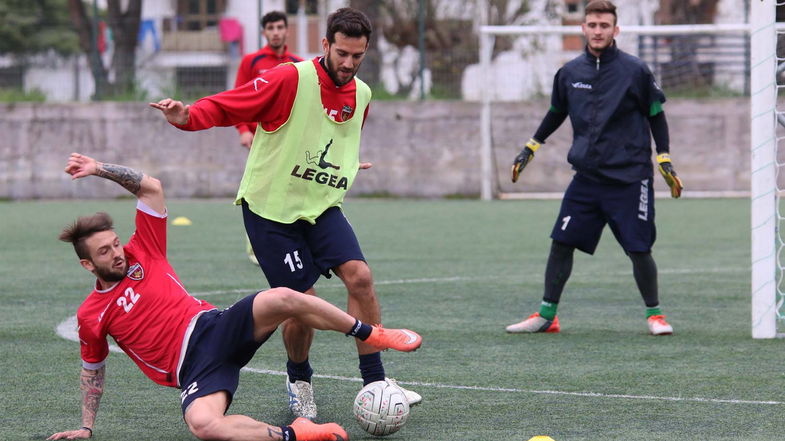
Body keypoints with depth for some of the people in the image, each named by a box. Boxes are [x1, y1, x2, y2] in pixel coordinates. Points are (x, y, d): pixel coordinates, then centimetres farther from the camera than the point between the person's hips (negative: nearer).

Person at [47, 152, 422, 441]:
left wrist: (98, 169, 3)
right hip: (192, 367, -2)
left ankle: (371, 335, -9)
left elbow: (151, 187, 10)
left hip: (215, 327, 2)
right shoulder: (90, 316, 8)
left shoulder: (141, 254, 10)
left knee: (282, 299, -28)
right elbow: (92, 371, 23)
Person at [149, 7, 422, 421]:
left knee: (360, 277, -15)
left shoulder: (361, 95, 5)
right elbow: (225, 107, -18)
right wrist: (187, 116, -34)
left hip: (322, 206, 5)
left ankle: (375, 384, -7)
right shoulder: (290, 80, -16)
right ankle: (299, 381, 24)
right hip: (271, 209, -5)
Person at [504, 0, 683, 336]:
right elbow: (556, 113, 22)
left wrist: (664, 160, 0)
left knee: (639, 250, -4)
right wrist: (531, 147, 23)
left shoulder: (634, 71, -5)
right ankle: (546, 315, 9)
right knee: (561, 243, -1)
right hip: (586, 176, 3)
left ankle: (654, 314, 14)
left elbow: (655, 116, 4)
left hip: (629, 178, -3)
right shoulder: (570, 73, 5)